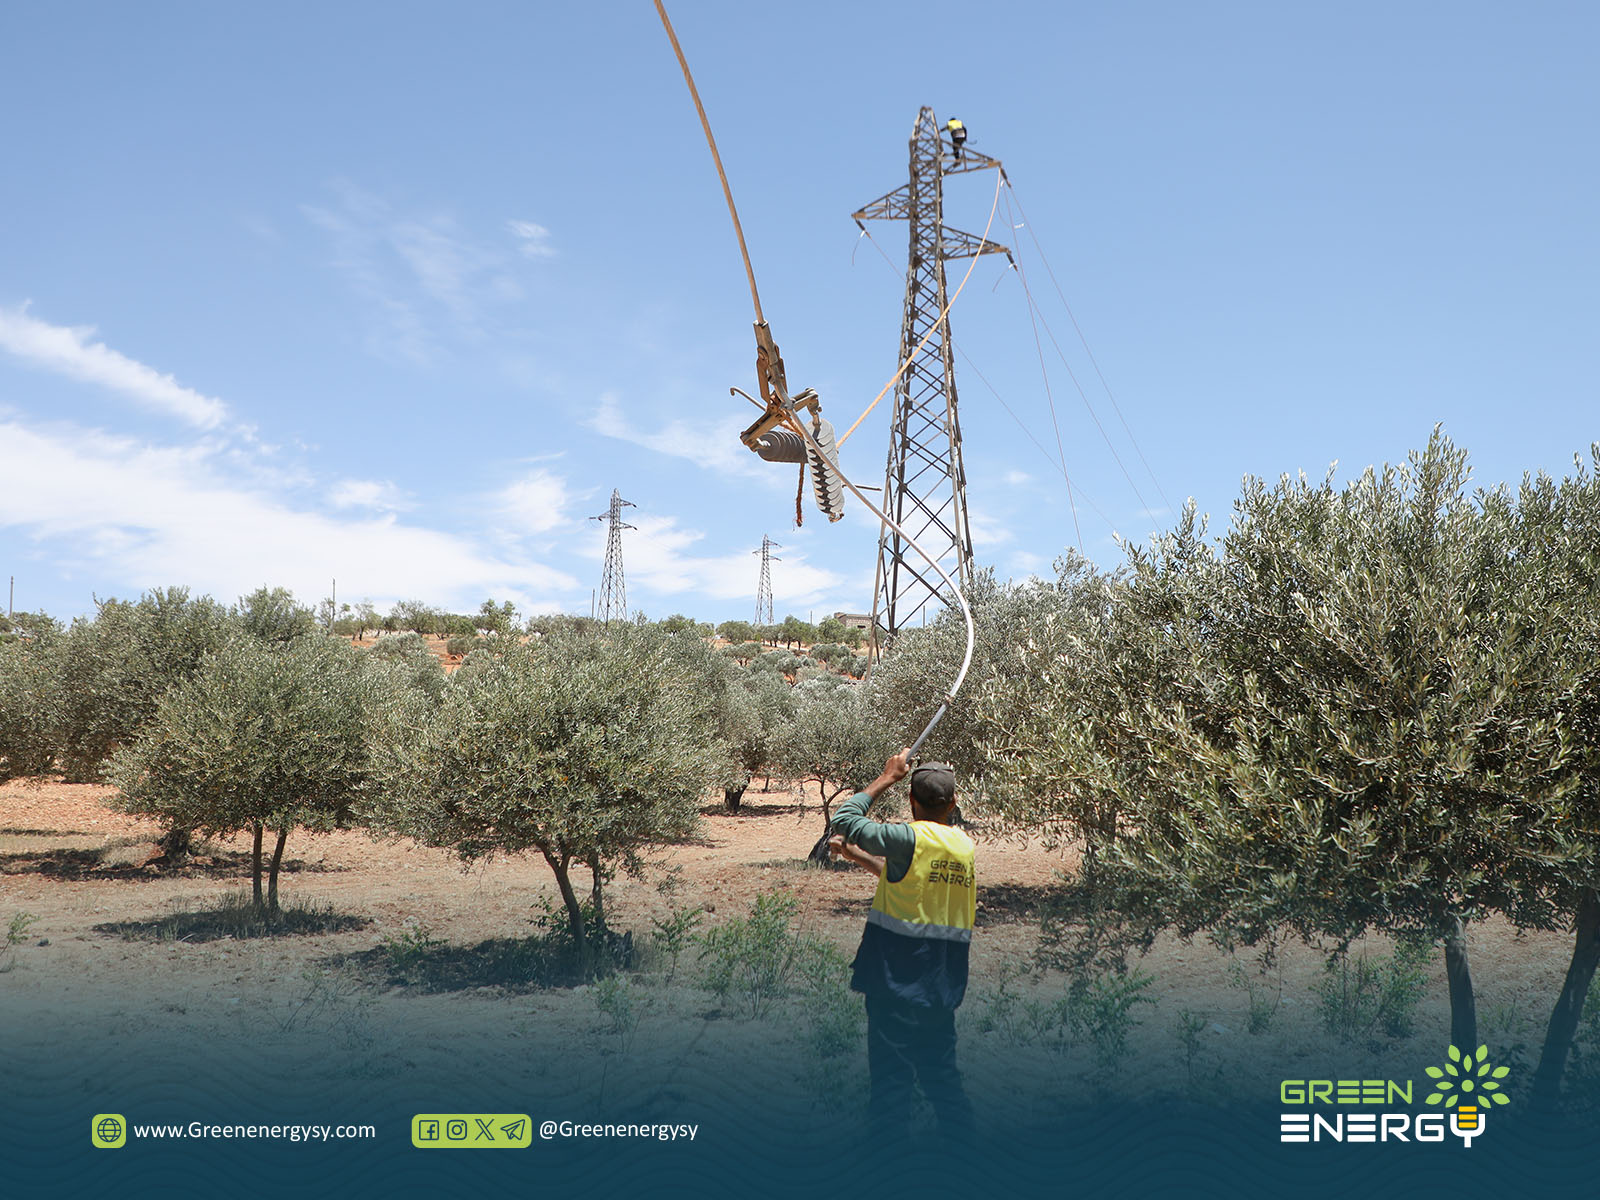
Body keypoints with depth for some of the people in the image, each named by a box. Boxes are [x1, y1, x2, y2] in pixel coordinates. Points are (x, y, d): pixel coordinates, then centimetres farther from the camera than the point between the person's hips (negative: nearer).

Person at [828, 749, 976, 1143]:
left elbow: (843, 819, -8)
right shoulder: (966, 846, 6)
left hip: (897, 988, -6)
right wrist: (858, 856, 24)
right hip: (942, 989, 6)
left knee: (891, 1077, 3)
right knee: (941, 1073, 18)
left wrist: (887, 777, 0)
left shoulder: (909, 838, -16)